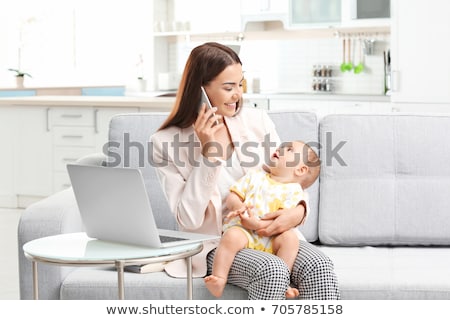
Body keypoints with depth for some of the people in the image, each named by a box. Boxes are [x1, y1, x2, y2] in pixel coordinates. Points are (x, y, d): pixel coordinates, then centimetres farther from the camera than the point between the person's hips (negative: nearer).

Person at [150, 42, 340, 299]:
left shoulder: (257, 120, 3)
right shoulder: (166, 143, -7)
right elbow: (189, 219, -12)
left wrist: (298, 210, -14)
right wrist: (208, 152, -19)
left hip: (268, 233, 4)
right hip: (215, 245, -3)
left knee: (320, 267, -26)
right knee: (272, 270, -33)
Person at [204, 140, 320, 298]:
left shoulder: (294, 191, 5)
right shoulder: (255, 176, 17)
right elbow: (232, 197, 13)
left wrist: (258, 223, -25)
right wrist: (238, 207, -12)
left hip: (270, 239, 0)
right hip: (242, 230, 1)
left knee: (290, 237, -29)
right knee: (232, 236, -32)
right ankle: (219, 278, -31)